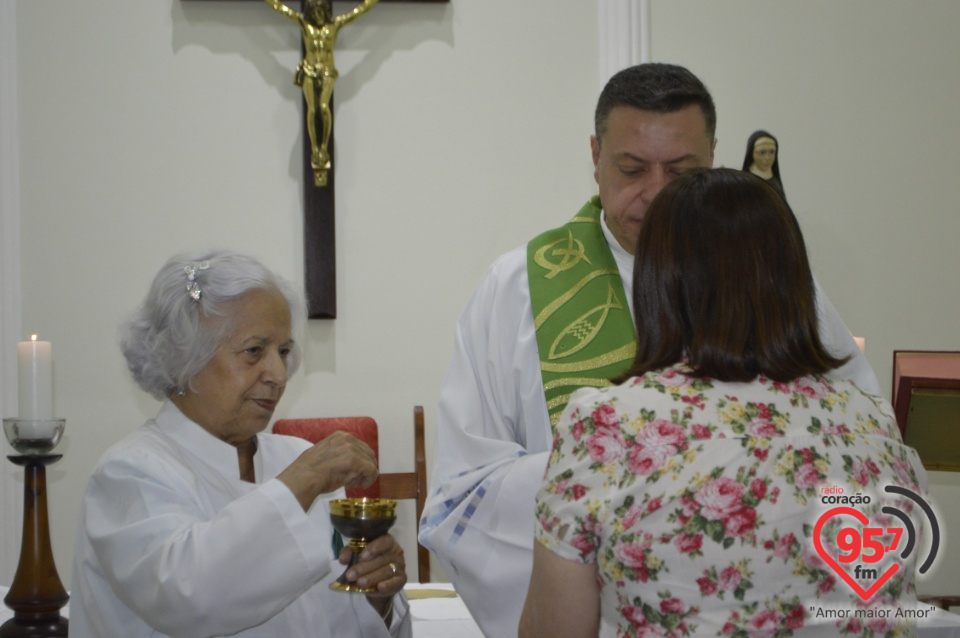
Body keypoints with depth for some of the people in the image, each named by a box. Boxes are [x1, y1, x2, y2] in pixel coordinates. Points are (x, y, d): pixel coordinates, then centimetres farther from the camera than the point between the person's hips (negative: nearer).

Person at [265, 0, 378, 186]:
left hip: (327, 73, -1)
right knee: (312, 108, -19)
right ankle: (314, 148, -14)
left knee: (324, 106, -25)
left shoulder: (336, 23, 8)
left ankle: (324, 147, -18)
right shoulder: (304, 22, 10)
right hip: (308, 71, 1)